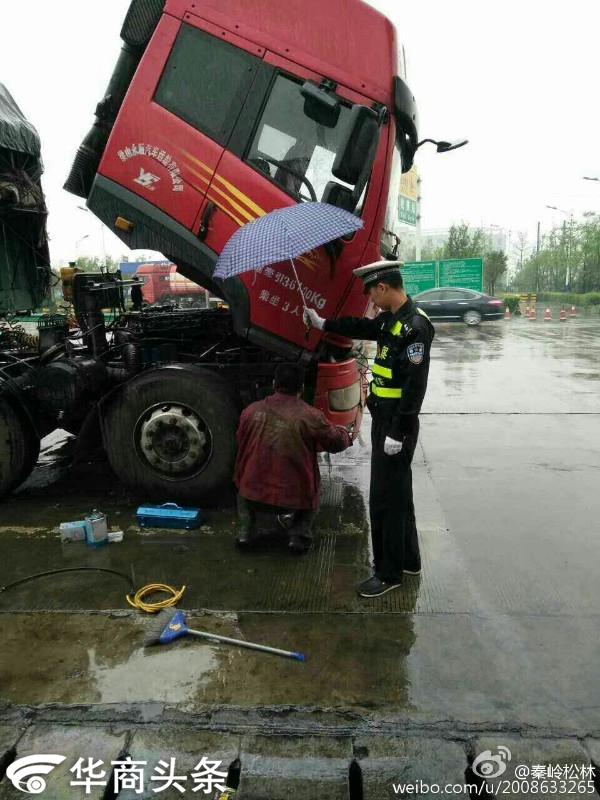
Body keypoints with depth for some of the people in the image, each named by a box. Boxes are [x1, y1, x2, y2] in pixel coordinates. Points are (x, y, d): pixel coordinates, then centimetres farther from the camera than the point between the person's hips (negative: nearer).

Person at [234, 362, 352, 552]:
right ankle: (299, 535, 12)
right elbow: (337, 443, 4)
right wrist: (343, 431, 27)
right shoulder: (311, 417, -11)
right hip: (292, 500, -1)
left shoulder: (251, 411, -3)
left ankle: (245, 531, 16)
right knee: (310, 486, 31)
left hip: (253, 495, 2)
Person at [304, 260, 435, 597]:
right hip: (384, 420, 10)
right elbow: (362, 327, 30)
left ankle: (389, 573, 15)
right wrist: (323, 323, 38)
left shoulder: (415, 325, -20)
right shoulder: (392, 319, 9)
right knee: (398, 493, 19)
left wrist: (397, 433, -22)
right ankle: (408, 560, 35)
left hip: (397, 426, -10)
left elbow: (415, 385, -24)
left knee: (386, 500, 0)